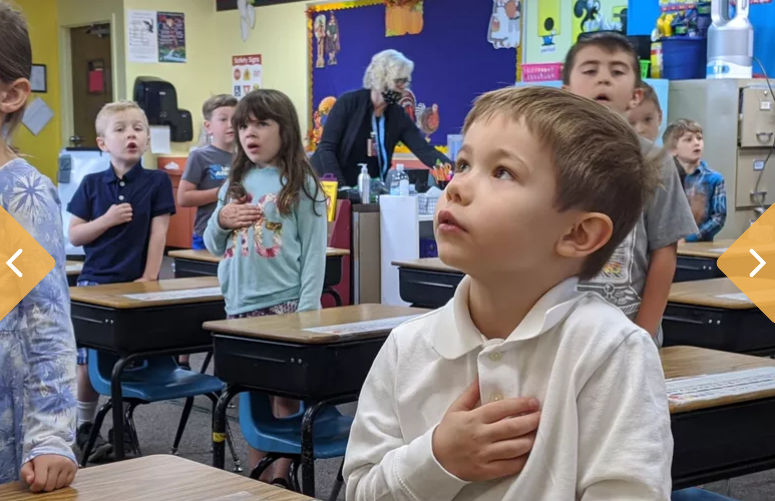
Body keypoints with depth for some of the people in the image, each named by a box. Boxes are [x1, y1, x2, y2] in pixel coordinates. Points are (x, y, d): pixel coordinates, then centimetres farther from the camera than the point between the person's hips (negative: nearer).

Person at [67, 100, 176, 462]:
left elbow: (158, 233, -4)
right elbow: (73, 236, 2)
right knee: (89, 360, 2)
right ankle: (84, 426, 18)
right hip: (95, 283, 1)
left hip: (136, 284, -1)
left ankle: (123, 425, 21)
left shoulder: (157, 182, -2)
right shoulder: (92, 184, 1)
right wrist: (107, 219, -13)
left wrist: (149, 279, -9)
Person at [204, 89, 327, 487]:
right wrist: (220, 221, -4)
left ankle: (280, 476, 9)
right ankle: (256, 476, 20)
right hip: (240, 304, 5)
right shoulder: (235, 183, 12)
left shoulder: (301, 184, -4)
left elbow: (314, 250, -7)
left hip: (283, 304, -5)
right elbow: (214, 246, 18)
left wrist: (307, 310, -13)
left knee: (284, 392, 0)